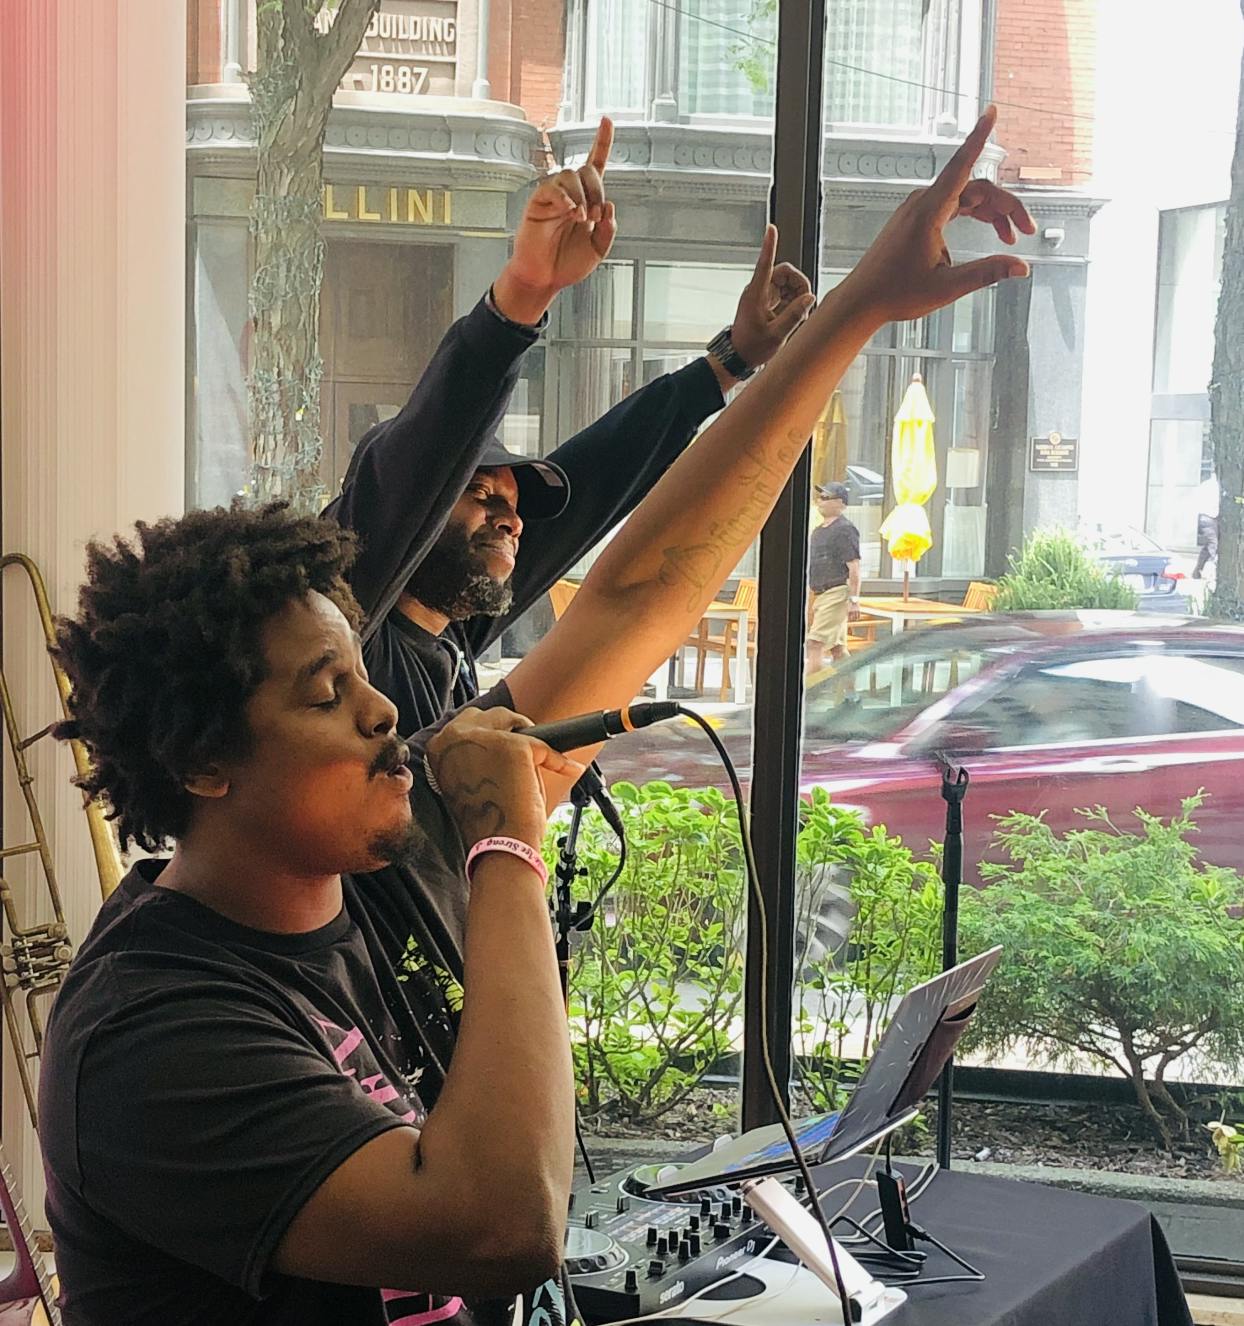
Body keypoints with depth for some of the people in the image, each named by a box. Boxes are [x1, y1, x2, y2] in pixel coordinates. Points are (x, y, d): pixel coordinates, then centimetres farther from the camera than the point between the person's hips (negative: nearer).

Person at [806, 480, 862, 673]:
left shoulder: (845, 530, -9)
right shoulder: (818, 531, 19)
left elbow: (854, 568, -14)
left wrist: (854, 600, -19)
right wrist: (809, 603, 22)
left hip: (837, 593, -9)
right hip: (820, 594, 9)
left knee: (815, 645, -15)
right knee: (837, 648, 11)